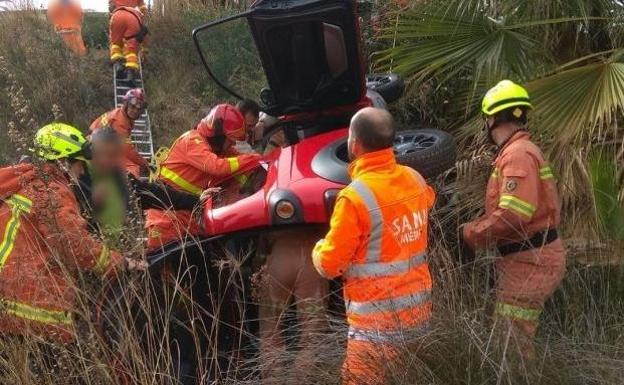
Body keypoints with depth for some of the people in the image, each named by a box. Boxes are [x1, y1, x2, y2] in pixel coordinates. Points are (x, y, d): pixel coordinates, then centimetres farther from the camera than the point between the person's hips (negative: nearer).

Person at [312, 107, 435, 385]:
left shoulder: (354, 196, -21)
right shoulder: (416, 180, 0)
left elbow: (330, 265, -13)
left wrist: (318, 248, 9)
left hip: (379, 319, -7)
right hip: (419, 309, 7)